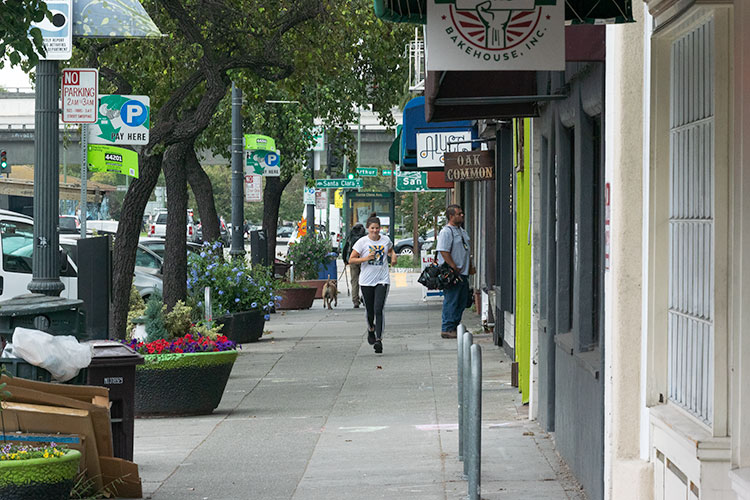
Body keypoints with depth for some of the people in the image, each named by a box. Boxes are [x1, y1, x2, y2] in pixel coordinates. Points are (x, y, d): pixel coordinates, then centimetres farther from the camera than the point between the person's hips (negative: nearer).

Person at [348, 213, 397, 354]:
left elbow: (391, 250, 28)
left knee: (378, 310, -14)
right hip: (366, 280, 0)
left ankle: (379, 339, -18)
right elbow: (351, 259, -3)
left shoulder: (386, 240, 5)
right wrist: (366, 258, -16)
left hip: (382, 280, 0)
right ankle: (371, 330, 42)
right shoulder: (362, 242, -3)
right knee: (370, 311, 10)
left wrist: (393, 256, 6)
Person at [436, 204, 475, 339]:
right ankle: (447, 329, -4)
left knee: (462, 302, 12)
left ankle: (455, 326, 21)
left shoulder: (462, 230, 17)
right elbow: (444, 252, -20)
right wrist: (455, 269, -20)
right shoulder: (446, 232, -13)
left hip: (463, 273, 9)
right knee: (451, 301, -7)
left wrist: (470, 266, 19)